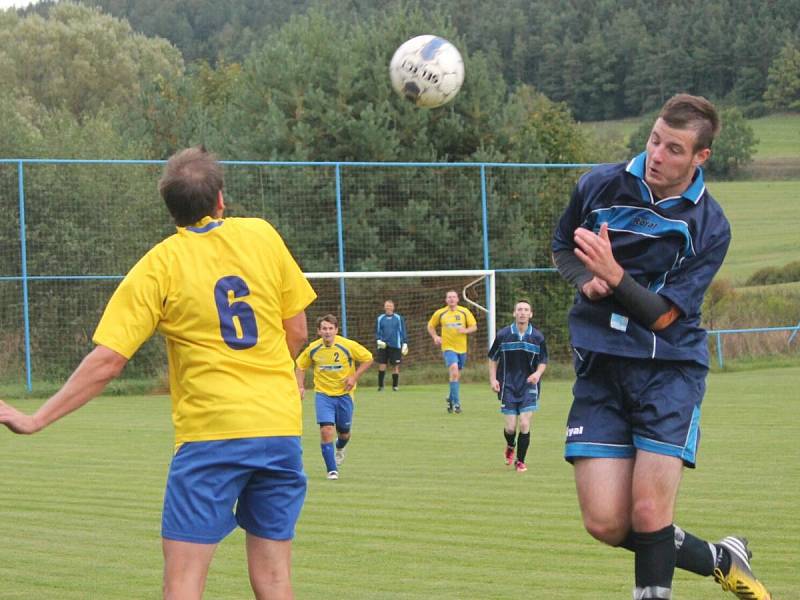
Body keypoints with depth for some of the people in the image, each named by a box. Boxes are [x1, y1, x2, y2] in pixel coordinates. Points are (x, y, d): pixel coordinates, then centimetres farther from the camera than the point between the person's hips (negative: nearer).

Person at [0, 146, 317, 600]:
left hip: (210, 431, -4)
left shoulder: (159, 265, -3)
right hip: (281, 426, 4)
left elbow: (107, 361, -7)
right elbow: (297, 332, 9)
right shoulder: (261, 235, 4)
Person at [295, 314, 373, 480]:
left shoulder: (348, 346, -14)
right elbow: (300, 365, 10)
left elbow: (368, 358, -3)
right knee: (326, 431, -16)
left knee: (343, 432, 13)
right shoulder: (313, 349, -8)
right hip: (323, 394, 0)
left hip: (344, 394, 0)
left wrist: (354, 377, -12)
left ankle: (340, 449, 51)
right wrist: (301, 387, -2)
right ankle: (332, 470, -7)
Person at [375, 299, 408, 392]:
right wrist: (378, 340, -7)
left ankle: (395, 385, 11)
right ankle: (380, 385, 3)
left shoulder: (399, 318, 3)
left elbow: (402, 332, 6)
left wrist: (405, 343, 0)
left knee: (395, 366, 1)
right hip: (383, 346, 1)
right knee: (382, 365, -4)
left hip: (395, 346, -1)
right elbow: (377, 332, 10)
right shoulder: (380, 318, 7)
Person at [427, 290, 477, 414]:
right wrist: (435, 337, -3)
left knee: (456, 375, 12)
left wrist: (465, 330, -15)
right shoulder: (440, 313, 1)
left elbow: (474, 327, 5)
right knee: (454, 370, -23)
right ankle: (456, 402, -22)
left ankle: (450, 399, 36)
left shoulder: (464, 312, 3)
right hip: (448, 347, -3)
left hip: (462, 348, 3)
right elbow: (430, 326, 14)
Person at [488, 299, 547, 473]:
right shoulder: (503, 335, -1)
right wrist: (493, 379, -1)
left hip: (529, 386, 0)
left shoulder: (537, 337, 0)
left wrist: (538, 373, -11)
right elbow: (493, 358, 10)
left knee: (524, 425, -9)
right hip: (508, 386, 0)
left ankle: (520, 461, 10)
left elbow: (543, 361, 9)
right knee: (510, 427, -2)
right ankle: (510, 446, 34)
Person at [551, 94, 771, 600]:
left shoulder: (710, 226, -8)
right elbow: (562, 247, 17)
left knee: (649, 515, -16)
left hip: (669, 367, -2)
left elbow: (663, 315, -13)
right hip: (600, 367, 2)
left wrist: (614, 275, -29)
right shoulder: (600, 186, -1)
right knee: (606, 524, -6)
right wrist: (586, 280, -5)